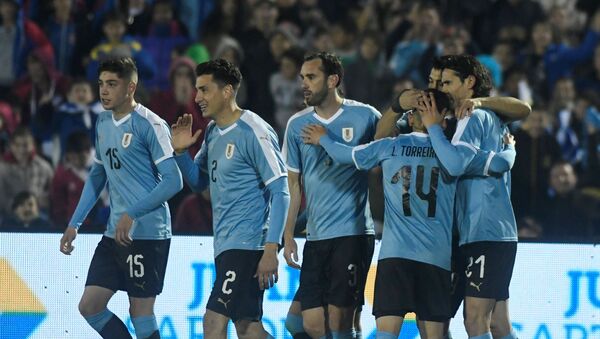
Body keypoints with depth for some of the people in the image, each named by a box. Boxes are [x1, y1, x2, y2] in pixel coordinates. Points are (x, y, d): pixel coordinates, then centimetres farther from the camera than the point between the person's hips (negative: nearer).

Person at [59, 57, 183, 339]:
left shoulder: (150, 125, -12)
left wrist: (132, 214, -22)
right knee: (89, 306, 4)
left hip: (147, 234, -8)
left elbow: (173, 181, -16)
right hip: (114, 234, 8)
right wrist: (74, 224, 18)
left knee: (140, 311, -4)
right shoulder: (103, 123, 12)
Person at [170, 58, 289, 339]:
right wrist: (181, 152, 2)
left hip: (247, 244, -9)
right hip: (225, 243, 9)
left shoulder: (254, 133, -13)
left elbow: (280, 193, -15)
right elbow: (198, 183, 22)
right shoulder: (213, 131, 12)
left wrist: (271, 249, -21)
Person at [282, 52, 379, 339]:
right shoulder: (297, 125, 9)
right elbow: (293, 183, 13)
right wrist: (288, 236, 8)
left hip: (354, 232, -4)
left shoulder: (365, 116, -2)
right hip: (316, 237, 4)